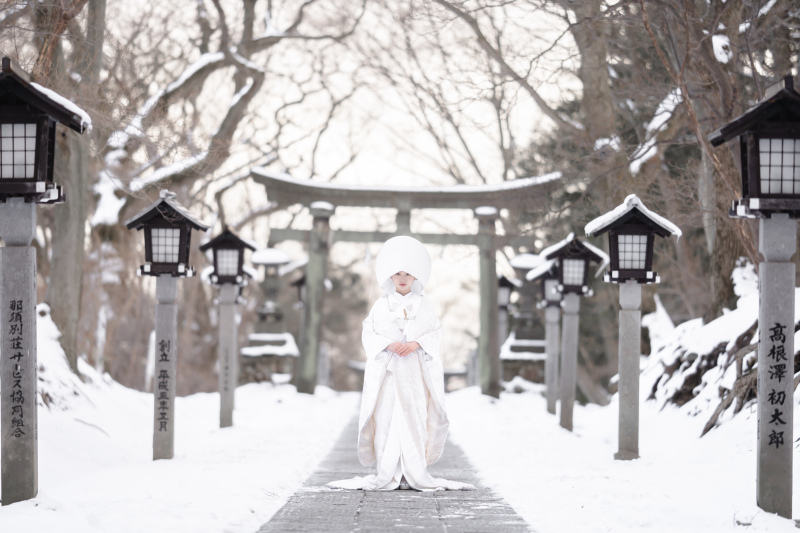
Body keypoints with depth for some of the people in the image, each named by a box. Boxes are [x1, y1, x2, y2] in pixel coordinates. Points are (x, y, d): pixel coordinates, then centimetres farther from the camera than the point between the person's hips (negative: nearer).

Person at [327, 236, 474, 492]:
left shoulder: (424, 305, 7)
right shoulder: (381, 305, 7)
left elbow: (435, 334, 4)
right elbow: (369, 334, 3)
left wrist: (416, 344, -13)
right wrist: (388, 345, -13)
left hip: (416, 372, 0)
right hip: (387, 370, 0)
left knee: (416, 419, -4)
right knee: (387, 418, -5)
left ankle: (416, 474, -1)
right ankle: (387, 476, -2)